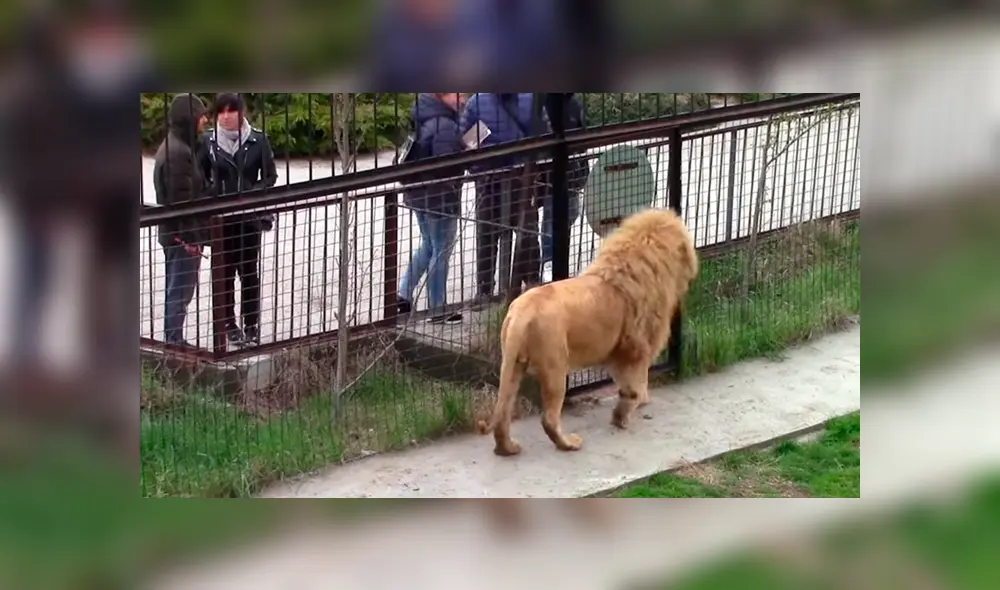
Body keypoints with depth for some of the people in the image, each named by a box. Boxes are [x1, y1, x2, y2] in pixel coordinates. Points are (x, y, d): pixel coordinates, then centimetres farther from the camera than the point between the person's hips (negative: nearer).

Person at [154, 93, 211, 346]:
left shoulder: (173, 146, 13)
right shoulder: (179, 152, -20)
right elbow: (181, 199, -23)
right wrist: (192, 238, -20)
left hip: (175, 233, 10)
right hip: (183, 235, -10)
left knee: (177, 289, 16)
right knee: (181, 290, -3)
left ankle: (173, 341, 24)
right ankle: (174, 342, 2)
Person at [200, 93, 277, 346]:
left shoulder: (258, 139, -5)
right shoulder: (209, 141, -3)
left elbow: (270, 176, 1)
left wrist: (251, 195, -13)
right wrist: (214, 196, -10)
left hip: (250, 216, 0)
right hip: (220, 218, 0)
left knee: (249, 272, 6)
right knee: (225, 272, 6)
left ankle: (251, 325, 16)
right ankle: (230, 325, 16)